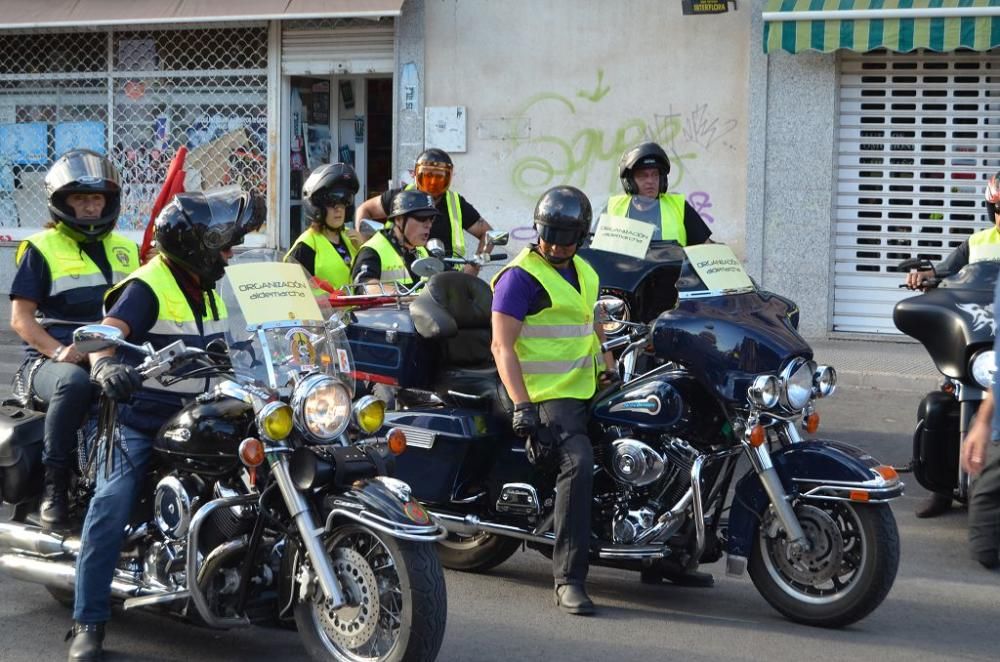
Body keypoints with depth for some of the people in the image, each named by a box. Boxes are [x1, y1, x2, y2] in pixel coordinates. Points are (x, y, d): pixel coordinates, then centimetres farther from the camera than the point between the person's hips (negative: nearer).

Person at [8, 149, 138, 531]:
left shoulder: (125, 249, 21)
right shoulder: (40, 249, 5)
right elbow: (20, 318, -1)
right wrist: (58, 350, -17)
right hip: (51, 361, -4)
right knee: (74, 383, -40)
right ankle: (54, 486, -30)